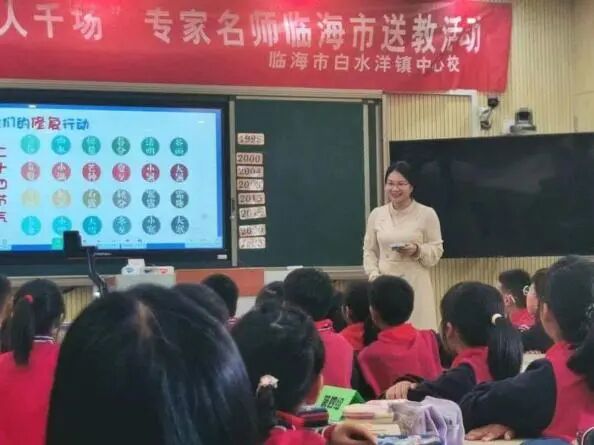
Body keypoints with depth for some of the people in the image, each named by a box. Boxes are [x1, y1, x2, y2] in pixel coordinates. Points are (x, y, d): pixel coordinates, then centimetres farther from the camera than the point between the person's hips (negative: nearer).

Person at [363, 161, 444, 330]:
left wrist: (417, 251, -16)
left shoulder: (427, 213, -1)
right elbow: (369, 250, 11)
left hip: (415, 283, -2)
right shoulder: (376, 214, 7)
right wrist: (374, 275, -4)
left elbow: (437, 250, 3)